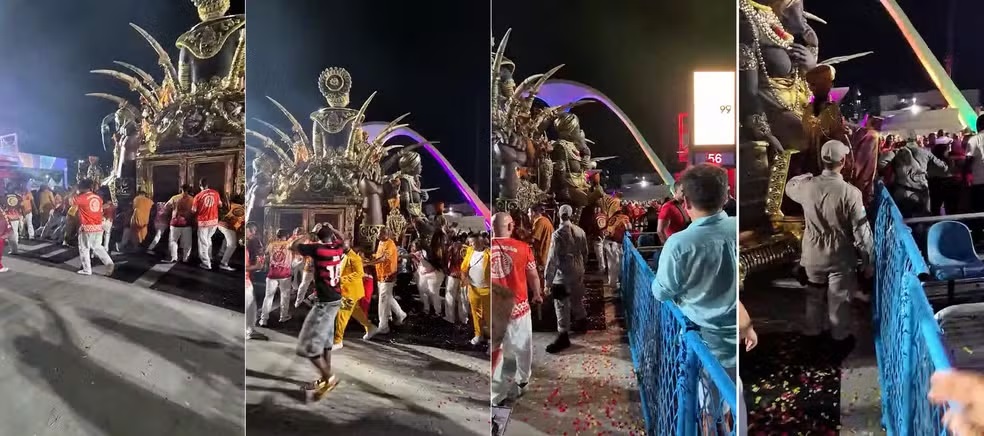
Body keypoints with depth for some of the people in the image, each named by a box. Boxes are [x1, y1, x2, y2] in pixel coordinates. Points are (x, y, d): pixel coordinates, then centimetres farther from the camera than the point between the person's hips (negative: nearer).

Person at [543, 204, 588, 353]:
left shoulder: (558, 234, -20)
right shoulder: (580, 231, -1)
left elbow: (552, 258, -20)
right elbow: (585, 252, 10)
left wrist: (548, 279, -16)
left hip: (563, 273, -6)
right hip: (578, 271, 7)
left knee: (562, 305, -1)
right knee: (577, 298, 25)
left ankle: (563, 336, 1)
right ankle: (582, 322, 44)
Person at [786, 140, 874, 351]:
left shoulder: (807, 186, -15)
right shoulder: (850, 193, -25)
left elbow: (789, 187, 12)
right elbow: (862, 231, -18)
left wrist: (808, 175, 20)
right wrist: (867, 261, -6)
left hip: (813, 255, 3)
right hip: (841, 257, -3)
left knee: (815, 296, 23)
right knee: (839, 300, 16)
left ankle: (813, 333, 40)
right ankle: (841, 339, 34)